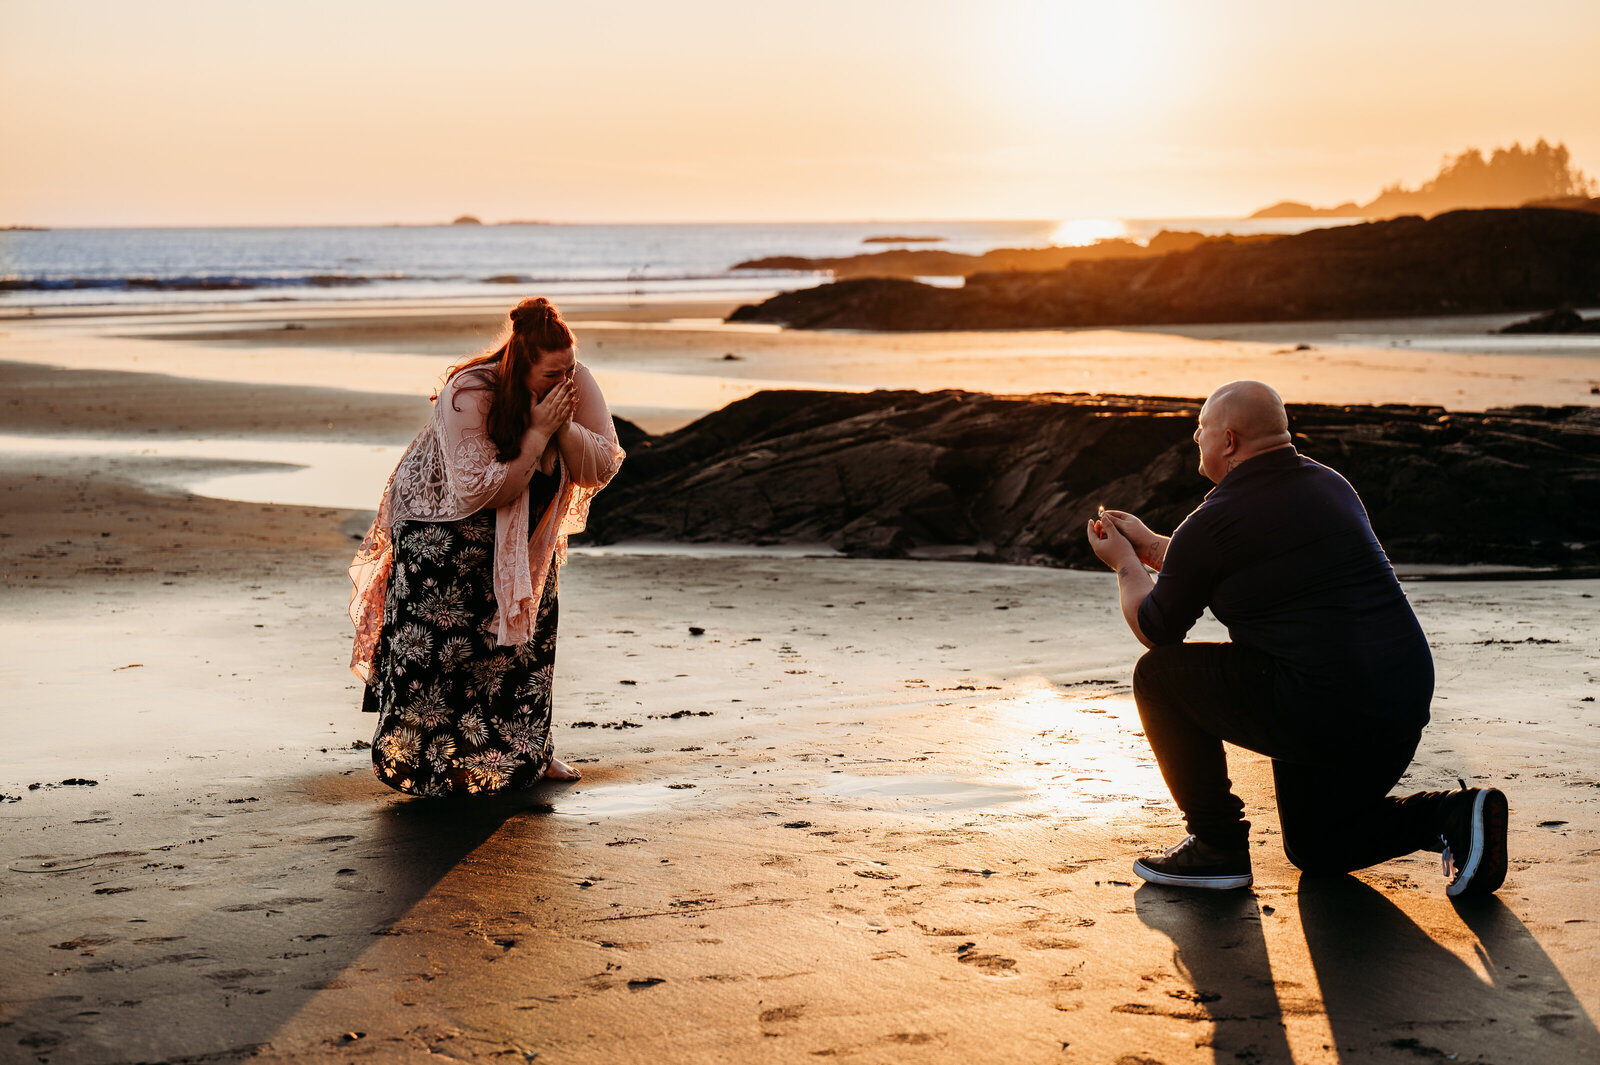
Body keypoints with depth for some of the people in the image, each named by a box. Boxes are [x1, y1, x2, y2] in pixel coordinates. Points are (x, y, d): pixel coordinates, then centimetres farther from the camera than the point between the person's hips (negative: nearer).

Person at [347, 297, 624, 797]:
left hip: (527, 531, 5)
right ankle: (421, 758, 6)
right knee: (438, 639, -10)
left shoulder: (578, 384, -17)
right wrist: (539, 432, -37)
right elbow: (482, 492, -35)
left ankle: (528, 751, 15)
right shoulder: (469, 396, -32)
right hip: (442, 522, -5)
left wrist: (565, 427, -34)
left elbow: (599, 471, -17)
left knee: (531, 625, 0)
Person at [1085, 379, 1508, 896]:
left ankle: (1217, 845, 8)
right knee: (1315, 847, 27)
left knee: (1159, 675, 7)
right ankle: (1452, 816, 7)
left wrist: (1125, 564, 26)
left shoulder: (1212, 523, -8)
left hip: (1323, 710, -8)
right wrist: (1148, 546, 39)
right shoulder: (1328, 484, 15)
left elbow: (1155, 630, 9)